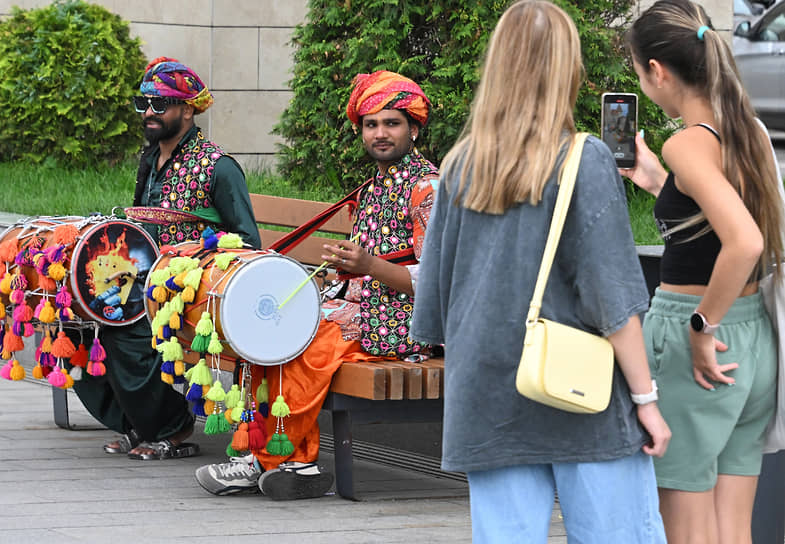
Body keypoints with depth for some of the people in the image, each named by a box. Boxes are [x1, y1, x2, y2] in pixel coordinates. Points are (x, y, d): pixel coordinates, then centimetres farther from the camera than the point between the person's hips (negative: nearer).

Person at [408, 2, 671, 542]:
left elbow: (435, 293, 10)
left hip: (491, 410, 4)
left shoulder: (460, 167, 4)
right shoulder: (584, 162, -8)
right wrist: (646, 397, -4)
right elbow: (613, 298, -10)